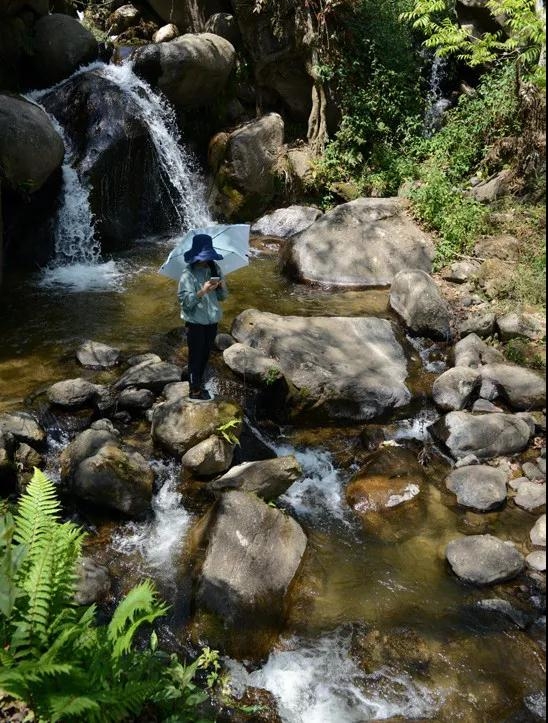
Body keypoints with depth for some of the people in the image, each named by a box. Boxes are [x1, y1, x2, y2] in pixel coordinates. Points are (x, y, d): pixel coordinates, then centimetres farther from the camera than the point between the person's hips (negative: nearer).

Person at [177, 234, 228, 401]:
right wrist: (203, 291, -33)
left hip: (212, 320, 6)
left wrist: (222, 287, -17)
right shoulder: (188, 274, -17)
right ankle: (195, 390, 18)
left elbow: (222, 297, 6)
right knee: (196, 356, 5)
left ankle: (199, 382, 38)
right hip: (195, 322, -6)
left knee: (205, 354, 19)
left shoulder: (214, 269, 0)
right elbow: (185, 301, -22)